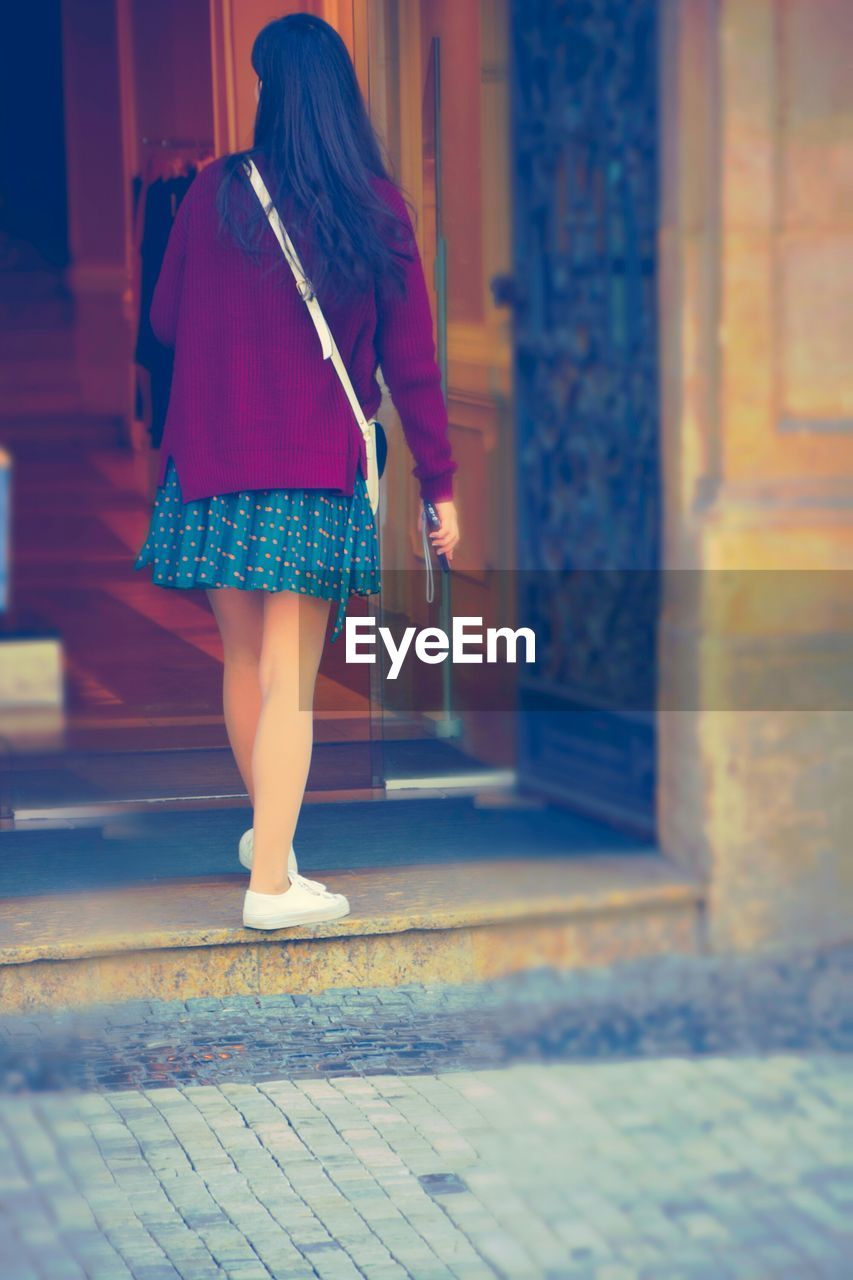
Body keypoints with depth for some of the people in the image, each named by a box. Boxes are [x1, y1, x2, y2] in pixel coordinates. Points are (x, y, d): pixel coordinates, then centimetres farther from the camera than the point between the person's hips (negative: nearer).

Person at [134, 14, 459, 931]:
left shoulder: (216, 191, -3)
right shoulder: (376, 207, -5)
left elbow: (165, 320, 7)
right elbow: (411, 358, -4)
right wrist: (439, 484, 2)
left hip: (214, 462, 2)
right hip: (318, 475, -2)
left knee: (244, 663, 16)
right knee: (291, 682, 0)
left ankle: (265, 833, 34)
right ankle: (271, 879, -3)